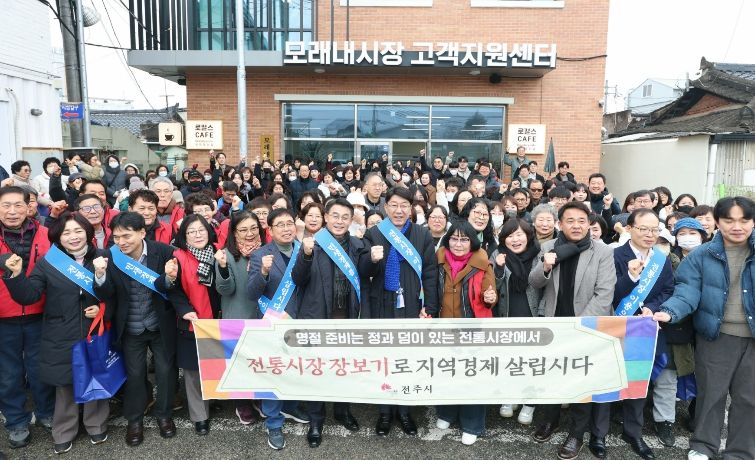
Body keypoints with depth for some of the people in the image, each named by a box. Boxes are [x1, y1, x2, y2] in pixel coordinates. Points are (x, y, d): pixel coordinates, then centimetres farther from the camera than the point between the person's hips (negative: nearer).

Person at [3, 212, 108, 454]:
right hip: (61, 338, 0)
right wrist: (16, 275, -23)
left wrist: (103, 308, -10)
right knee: (64, 384, 11)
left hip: (94, 334, 1)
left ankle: (96, 425, 34)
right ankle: (63, 432, 32)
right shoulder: (47, 262, -2)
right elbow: (28, 296, -8)